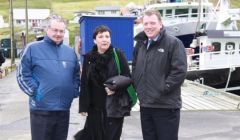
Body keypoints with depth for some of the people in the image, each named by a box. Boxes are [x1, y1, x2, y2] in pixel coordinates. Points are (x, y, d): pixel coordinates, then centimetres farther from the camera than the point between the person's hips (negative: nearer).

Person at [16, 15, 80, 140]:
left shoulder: (70, 51, 11)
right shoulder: (33, 48, -4)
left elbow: (76, 74, 20)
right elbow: (22, 74, -4)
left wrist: (74, 90, 6)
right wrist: (34, 91, -12)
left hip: (64, 109, 5)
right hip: (41, 109, -4)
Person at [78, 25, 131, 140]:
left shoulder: (118, 55, -2)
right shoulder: (88, 58, 5)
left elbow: (127, 78, -2)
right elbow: (84, 84, 6)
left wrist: (116, 88, -20)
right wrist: (83, 106, 2)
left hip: (115, 107, -2)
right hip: (94, 108, 2)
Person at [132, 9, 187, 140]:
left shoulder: (173, 43, -9)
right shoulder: (140, 44, 13)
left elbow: (180, 71, -16)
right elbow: (135, 67, 23)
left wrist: (163, 89, -17)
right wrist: (137, 86, 10)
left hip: (166, 106, -7)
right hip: (145, 105, 7)